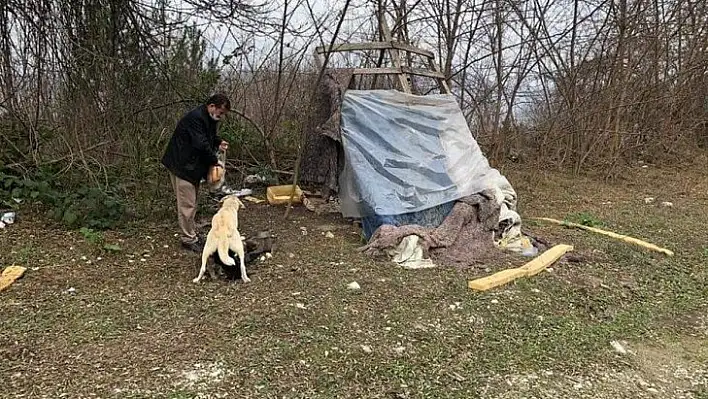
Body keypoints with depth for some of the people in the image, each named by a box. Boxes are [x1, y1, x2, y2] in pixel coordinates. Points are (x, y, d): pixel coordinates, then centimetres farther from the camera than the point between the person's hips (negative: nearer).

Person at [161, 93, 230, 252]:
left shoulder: (210, 119, 7)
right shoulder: (195, 118, -24)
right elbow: (201, 144, -28)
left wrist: (219, 142, 1)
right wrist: (214, 160, -15)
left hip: (194, 166, 10)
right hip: (183, 166, -10)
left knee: (191, 203, 17)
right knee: (187, 204, -5)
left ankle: (192, 234, 27)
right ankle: (188, 239, 3)